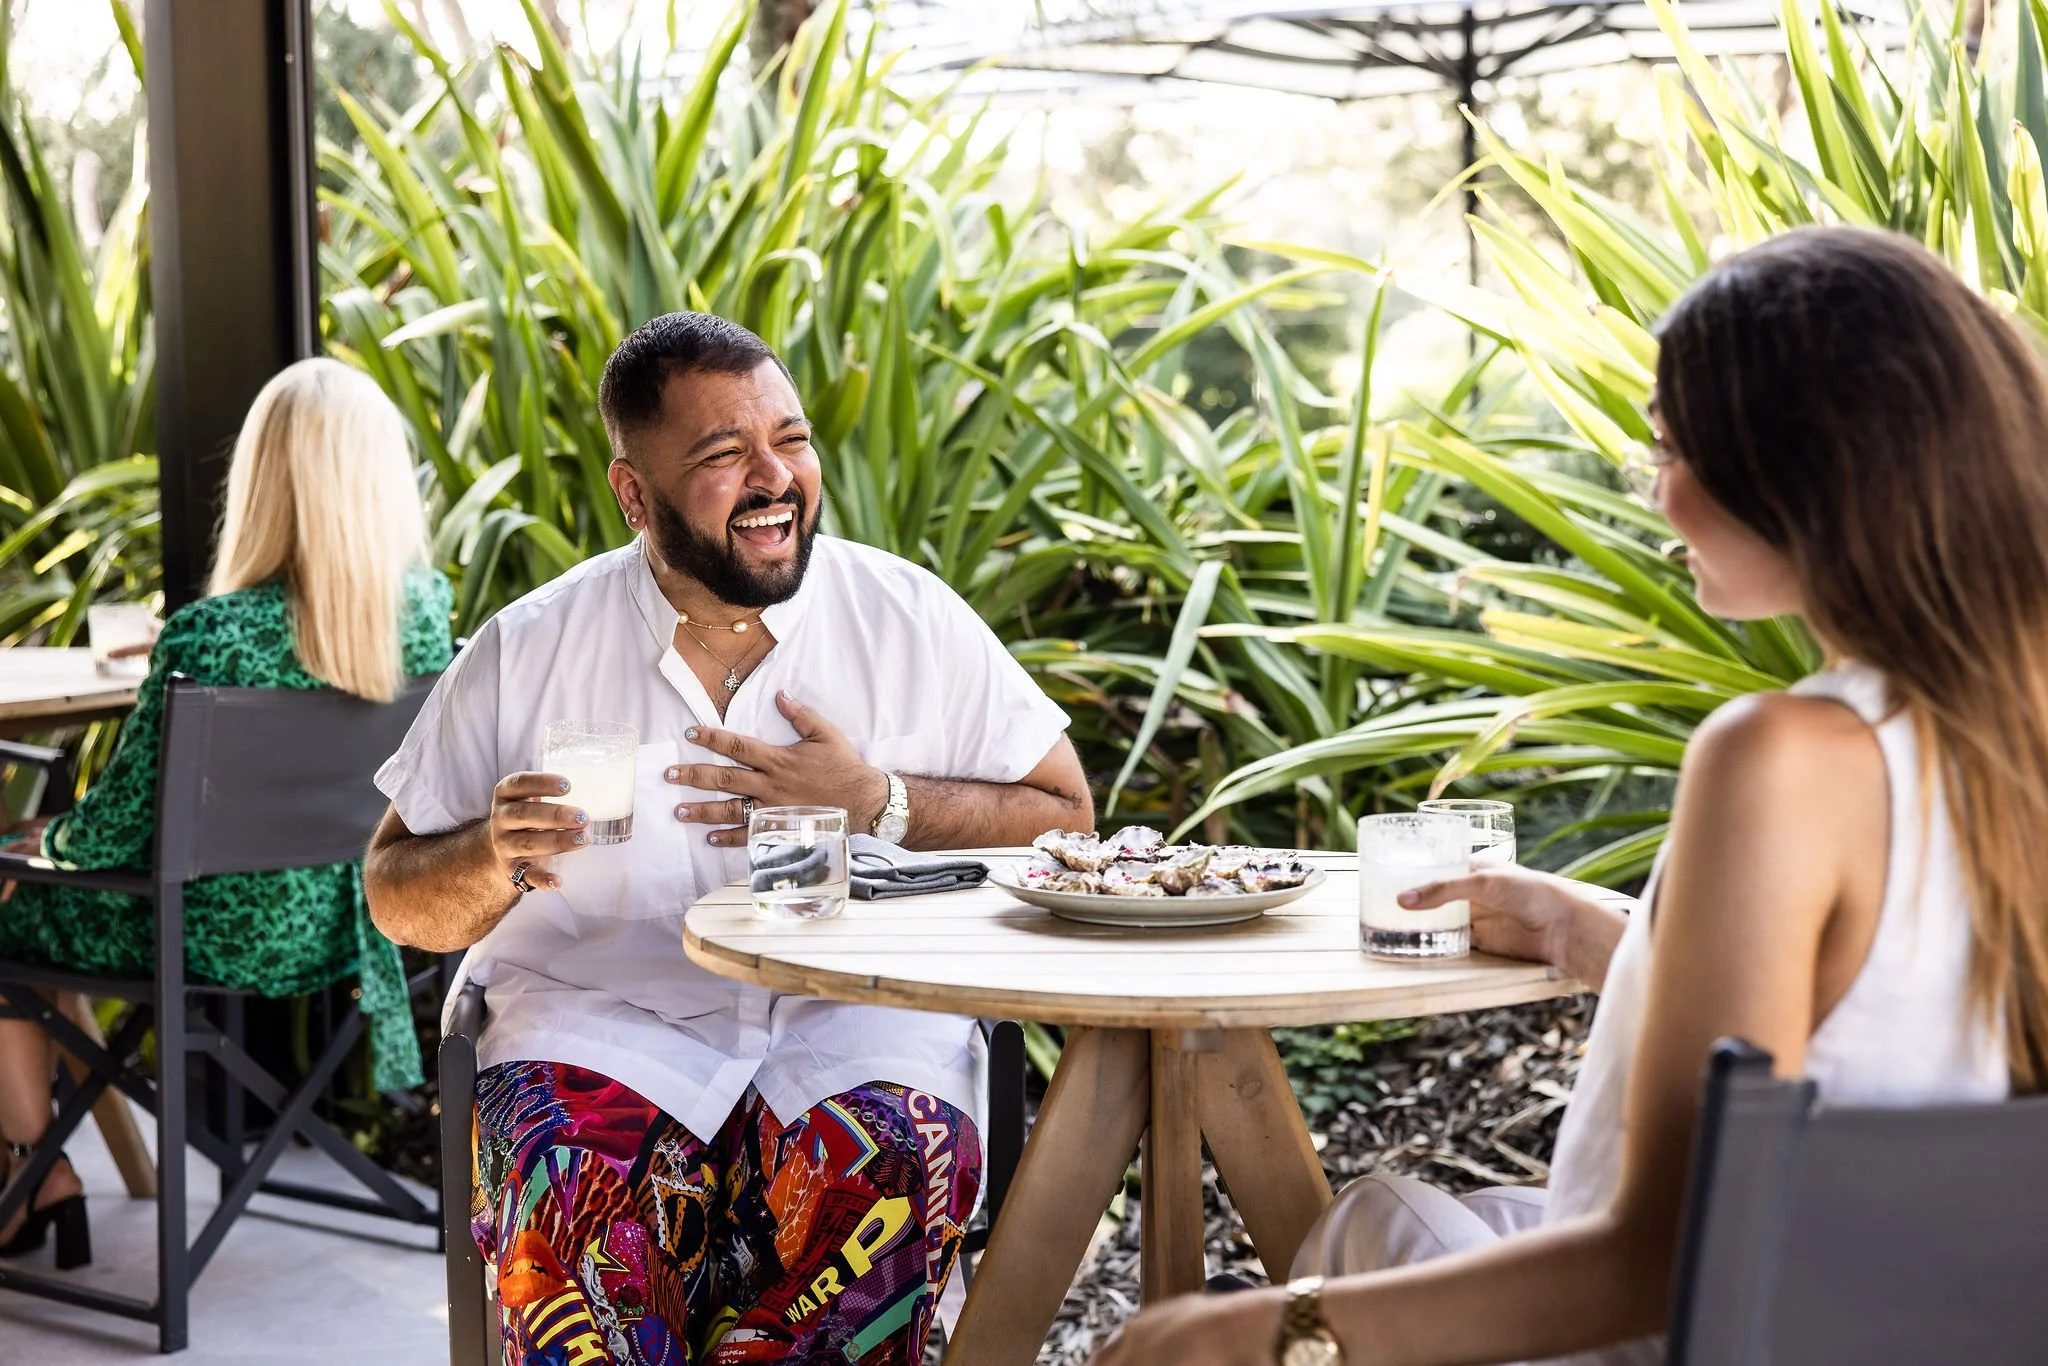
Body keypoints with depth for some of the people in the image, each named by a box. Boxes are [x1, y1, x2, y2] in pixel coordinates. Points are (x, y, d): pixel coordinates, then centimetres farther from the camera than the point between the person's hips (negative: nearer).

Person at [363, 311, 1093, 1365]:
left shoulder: (911, 618, 6)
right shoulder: (527, 652, 7)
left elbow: (1064, 817, 8)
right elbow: (398, 900, 11)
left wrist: (878, 806, -7)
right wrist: (493, 857, -12)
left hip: (856, 1013, 0)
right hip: (605, 1023, 0)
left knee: (899, 1163, -33)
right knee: (574, 1181, -33)